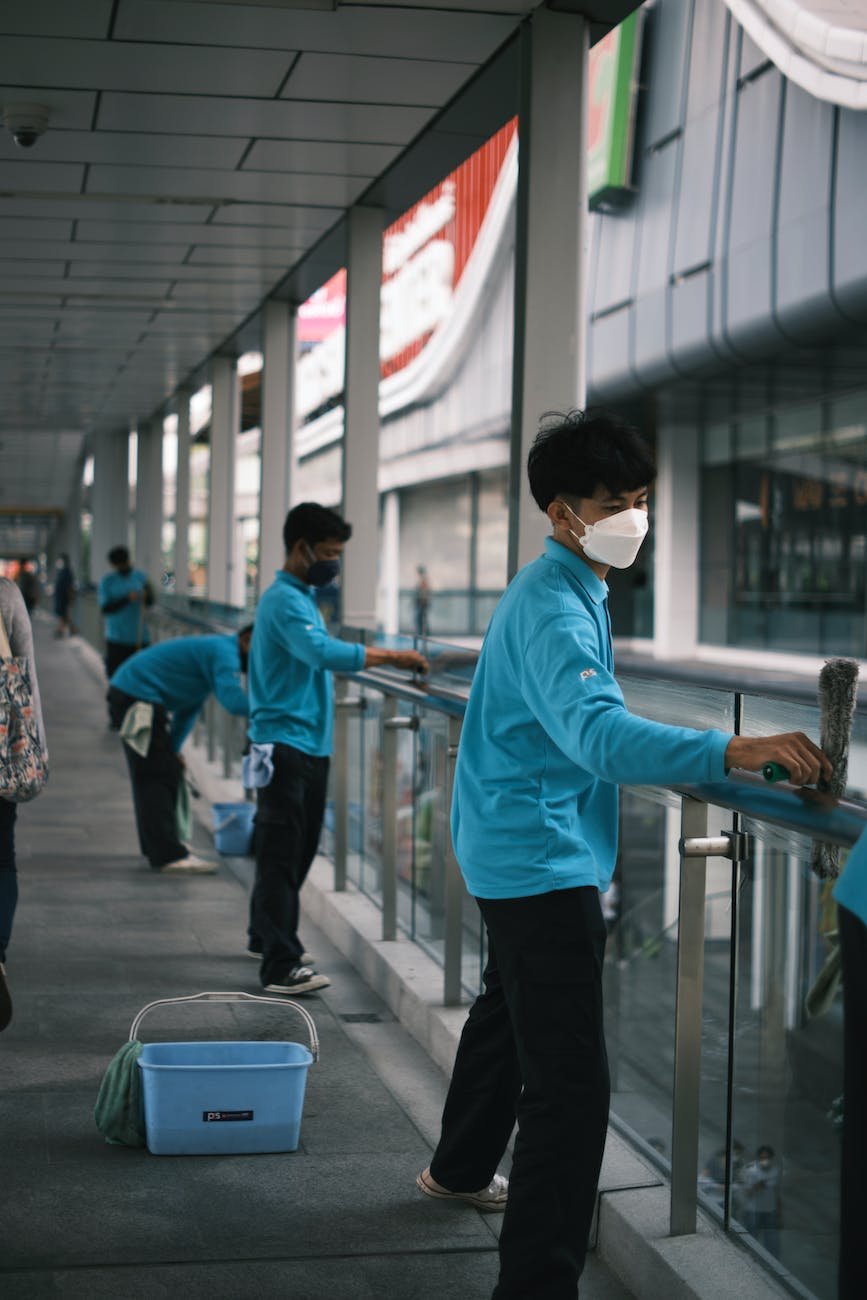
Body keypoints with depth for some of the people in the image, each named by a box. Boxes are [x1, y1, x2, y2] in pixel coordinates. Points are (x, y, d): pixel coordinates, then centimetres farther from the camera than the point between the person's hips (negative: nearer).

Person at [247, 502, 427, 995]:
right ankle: (280, 966, -11)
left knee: (298, 849, 18)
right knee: (282, 853, -10)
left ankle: (268, 936, 32)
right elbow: (324, 653, -31)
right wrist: (391, 656, -29)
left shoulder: (303, 597, 18)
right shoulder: (285, 601, -16)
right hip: (285, 743, -10)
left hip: (310, 744, 10)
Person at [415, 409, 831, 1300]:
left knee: (507, 1015, 29)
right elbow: (600, 735, -41)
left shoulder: (561, 590, 10)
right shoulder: (554, 609, -24)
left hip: (520, 851, 11)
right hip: (541, 859, -11)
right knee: (570, 1081, -14)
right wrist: (733, 752, -50)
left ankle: (460, 1169, 50)